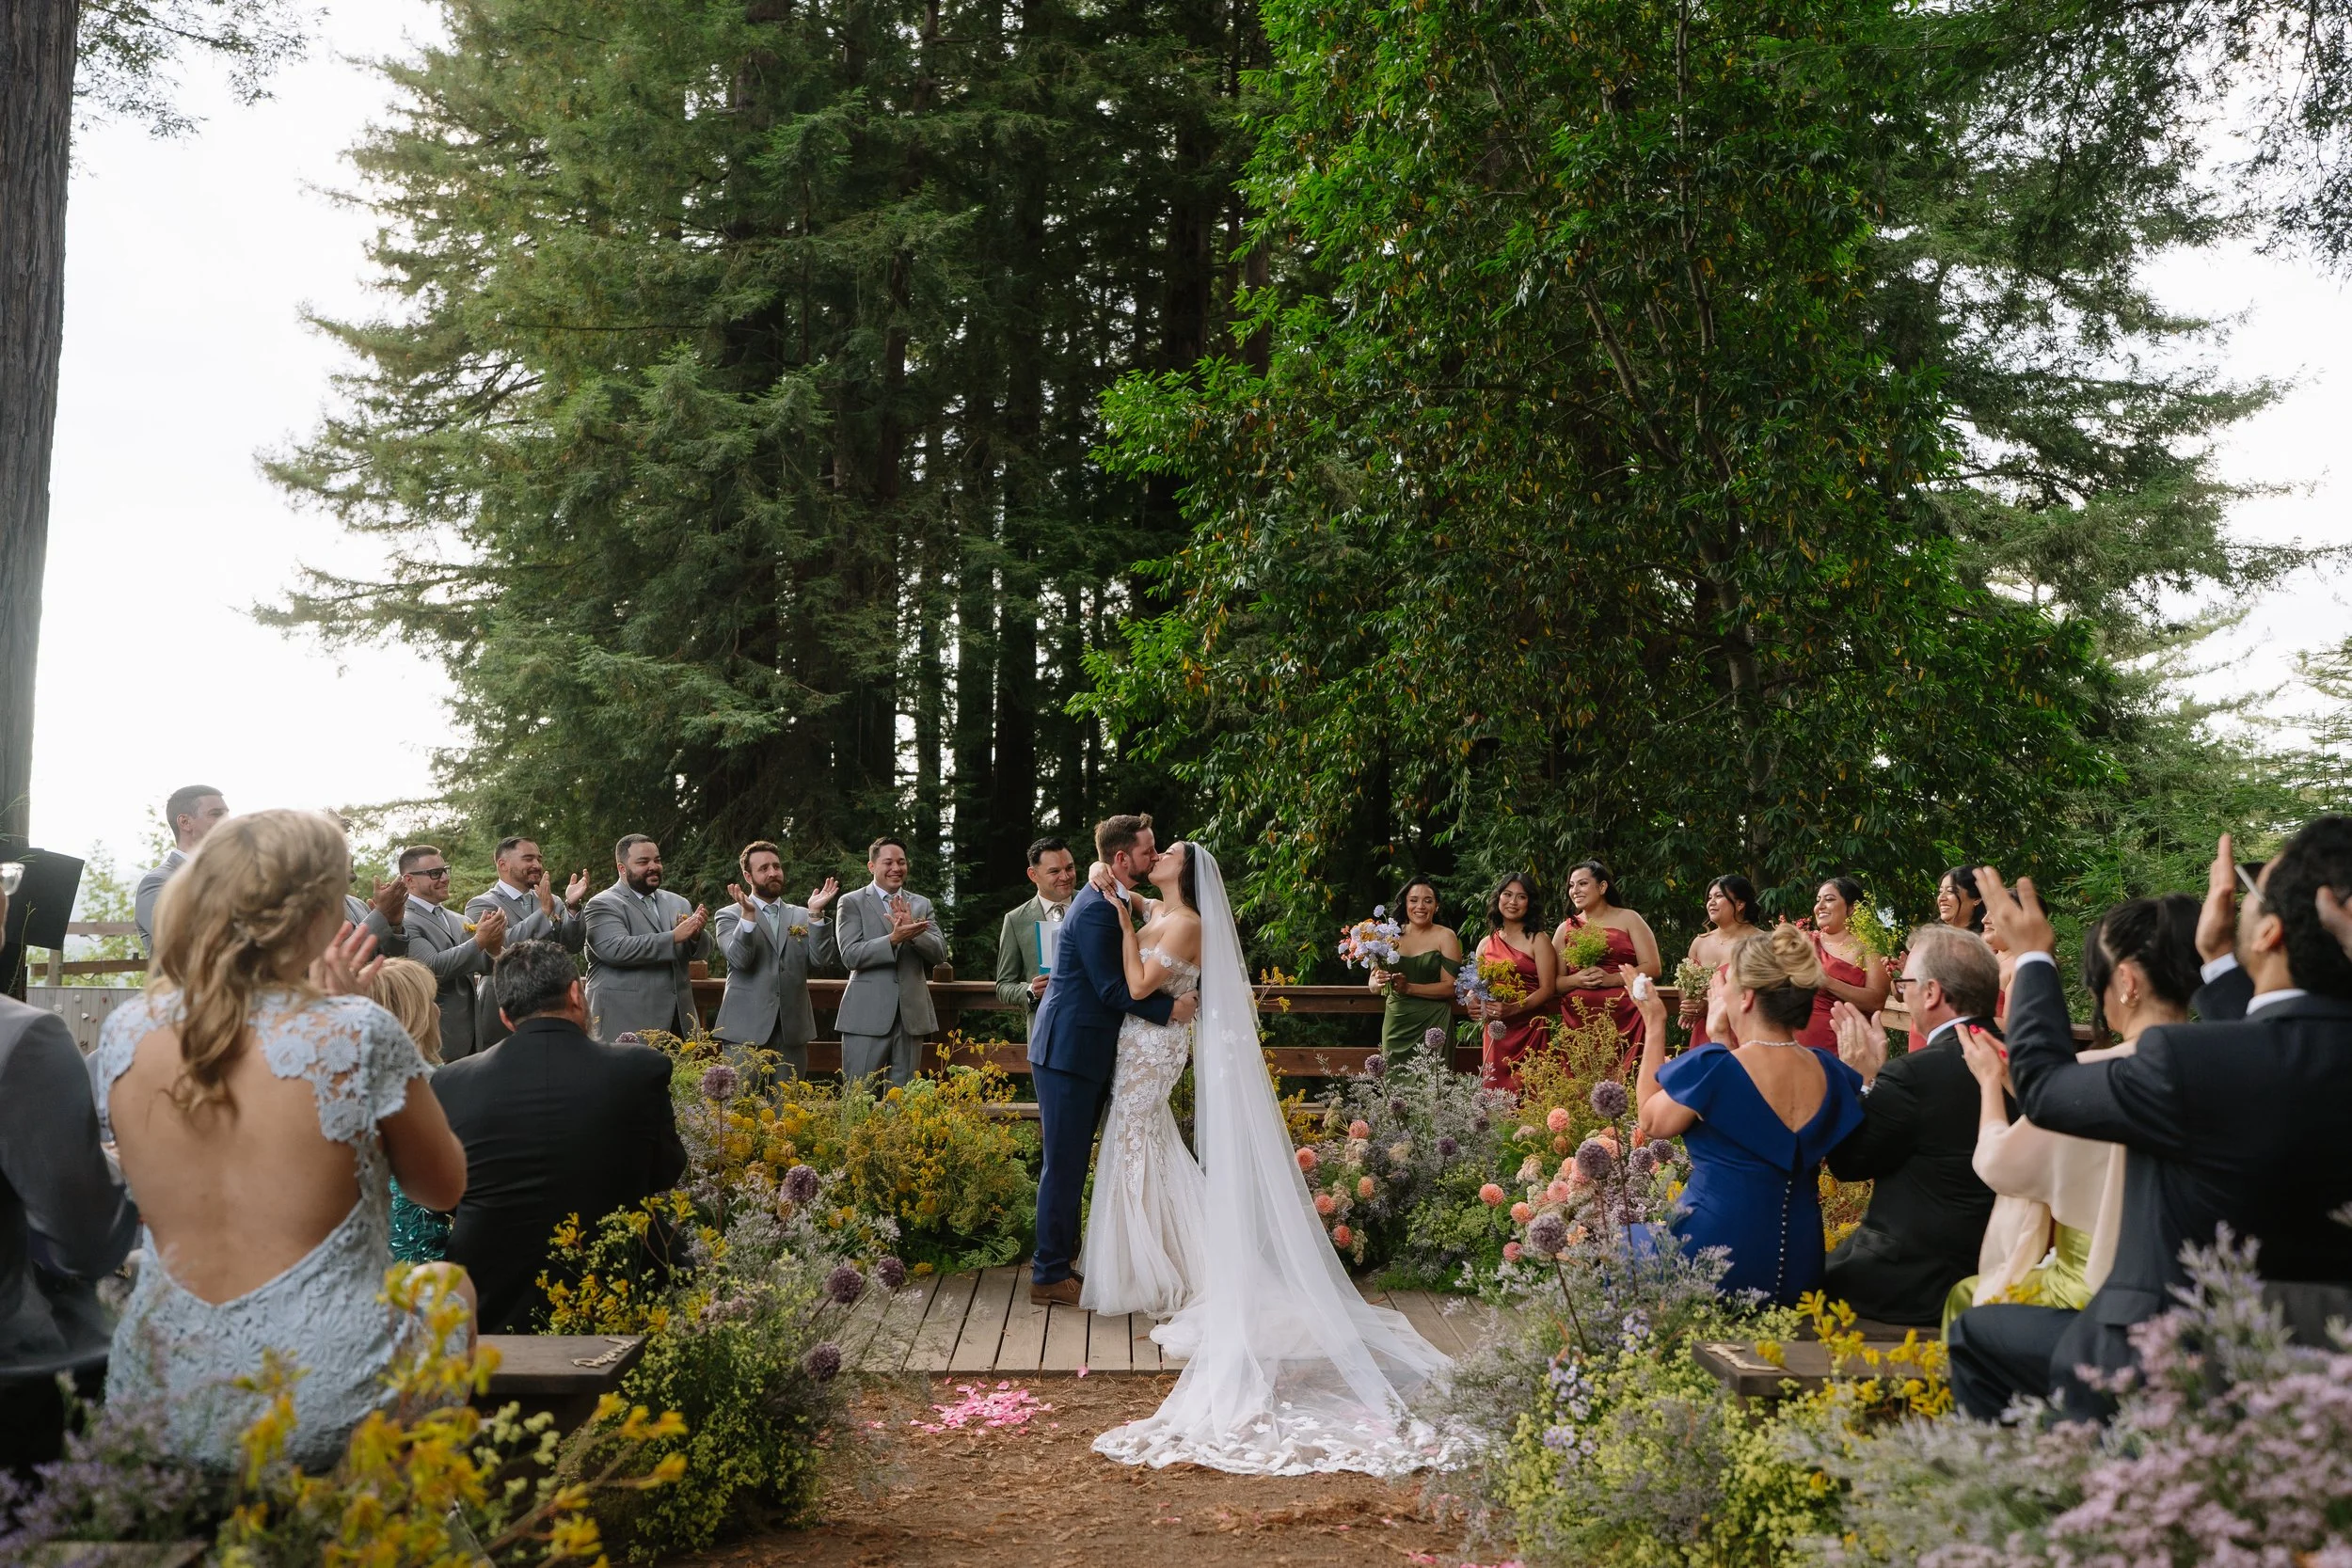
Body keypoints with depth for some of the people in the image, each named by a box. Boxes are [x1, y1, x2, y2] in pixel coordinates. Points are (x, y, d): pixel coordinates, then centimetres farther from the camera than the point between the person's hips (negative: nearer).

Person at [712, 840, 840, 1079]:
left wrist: (816, 914, -11)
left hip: (792, 1029, 3)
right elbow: (739, 960, -12)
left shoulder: (802, 916, 14)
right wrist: (748, 914, -23)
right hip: (746, 1028, -3)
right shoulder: (729, 915, 5)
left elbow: (820, 961, -1)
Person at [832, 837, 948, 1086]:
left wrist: (913, 930, -16)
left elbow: (940, 954, 3)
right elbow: (850, 956, -10)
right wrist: (893, 939, -23)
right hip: (867, 1016, -3)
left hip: (911, 1016, 4)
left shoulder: (921, 904, 13)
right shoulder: (852, 903, 2)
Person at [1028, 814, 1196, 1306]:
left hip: (1082, 1050, 10)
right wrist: (1170, 1009, -13)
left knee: (1070, 1162, 16)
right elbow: (1114, 989, -21)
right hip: (1069, 1050, -10)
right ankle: (1050, 1275, 8)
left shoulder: (1111, 899, 13)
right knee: (1065, 1164, -1)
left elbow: (1128, 975, 16)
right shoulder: (1098, 908, -20)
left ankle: (1054, 1256, 26)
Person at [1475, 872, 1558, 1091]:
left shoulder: (1538, 940, 1)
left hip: (1530, 1029, -4)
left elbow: (1548, 989, -7)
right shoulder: (1486, 944, 13)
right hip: (1495, 1032, 4)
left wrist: (1513, 1009, -20)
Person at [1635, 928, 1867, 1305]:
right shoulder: (1831, 1073, -2)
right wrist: (1728, 1042, 13)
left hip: (1710, 1264, -6)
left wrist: (1654, 1025, 2)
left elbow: (1651, 1122, -2)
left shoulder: (1711, 1067, -21)